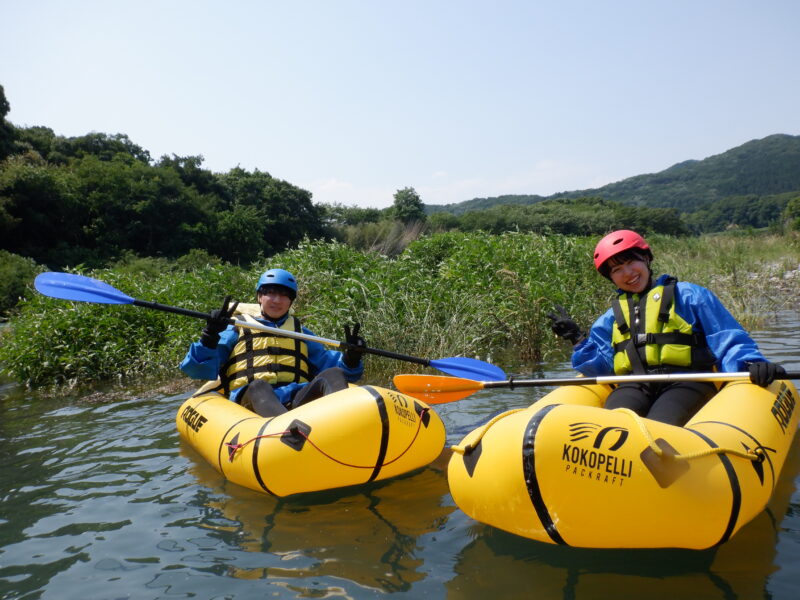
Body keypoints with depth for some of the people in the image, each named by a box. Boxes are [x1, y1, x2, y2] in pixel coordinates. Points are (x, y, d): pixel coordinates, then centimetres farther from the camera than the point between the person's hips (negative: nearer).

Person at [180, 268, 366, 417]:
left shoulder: (301, 333, 29)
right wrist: (210, 335, -6)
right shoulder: (237, 331, 21)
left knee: (333, 374, -22)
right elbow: (197, 369, 11)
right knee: (258, 386, -35)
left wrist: (351, 358, 0)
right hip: (252, 401, -2)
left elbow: (325, 360, 20)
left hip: (298, 401, 3)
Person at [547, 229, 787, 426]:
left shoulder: (687, 295, 16)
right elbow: (601, 367, 19)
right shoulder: (612, 318, 27)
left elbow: (729, 341, 8)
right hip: (634, 387, 1)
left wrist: (750, 364, -11)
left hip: (685, 384, -1)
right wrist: (578, 339, 8)